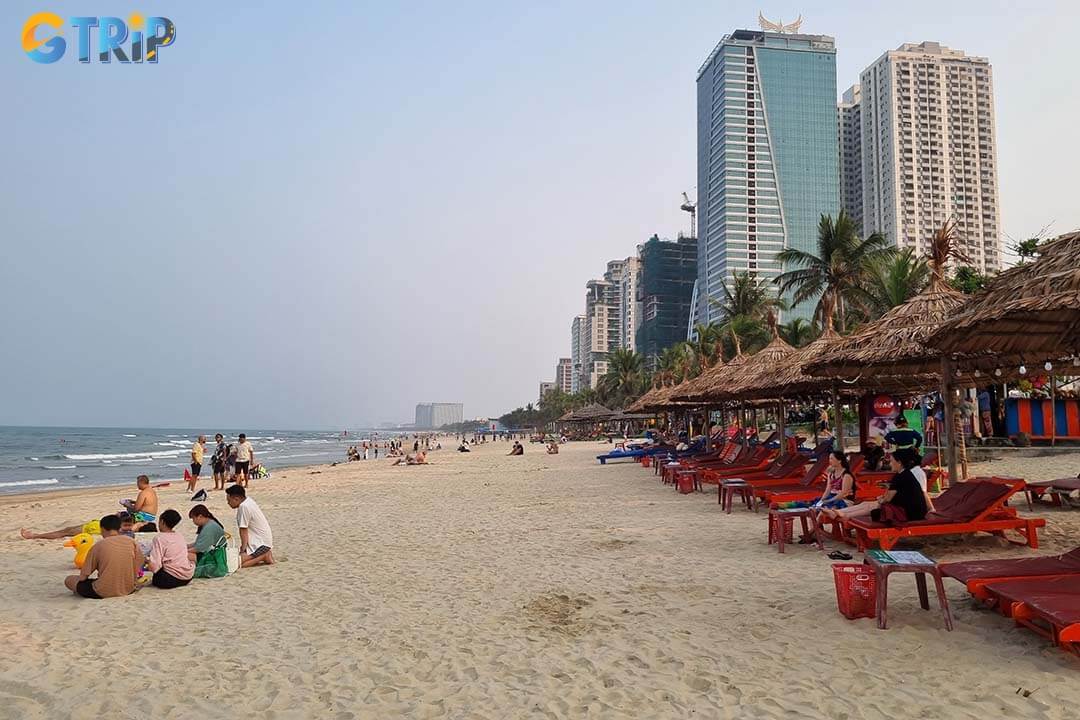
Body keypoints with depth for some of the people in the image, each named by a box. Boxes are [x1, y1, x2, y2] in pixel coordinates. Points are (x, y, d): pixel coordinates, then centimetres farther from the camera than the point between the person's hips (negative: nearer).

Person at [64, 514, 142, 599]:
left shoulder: (98, 545, -8)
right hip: (128, 590, 2)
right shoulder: (131, 542, -2)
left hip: (103, 593, -1)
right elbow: (136, 572, 4)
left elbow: (83, 577, -3)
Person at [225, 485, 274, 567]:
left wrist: (243, 550, -7)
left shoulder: (243, 507, -20)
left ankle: (265, 556, -7)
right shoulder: (248, 501, 8)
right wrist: (243, 546, 13)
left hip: (262, 542, -10)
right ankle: (264, 553, 10)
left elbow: (244, 531, -15)